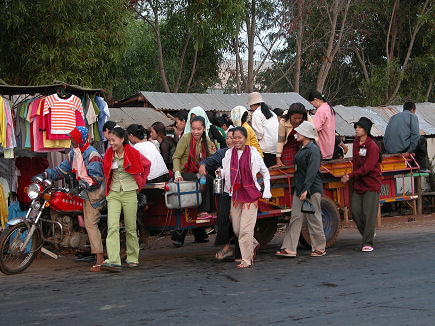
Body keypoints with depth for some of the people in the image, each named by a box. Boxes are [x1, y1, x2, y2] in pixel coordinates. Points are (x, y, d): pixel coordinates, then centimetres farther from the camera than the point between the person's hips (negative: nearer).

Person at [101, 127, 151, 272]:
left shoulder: (133, 153, -5)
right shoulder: (109, 154, 5)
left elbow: (147, 164, 13)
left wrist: (141, 182, 12)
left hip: (130, 193, -2)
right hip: (113, 194, 2)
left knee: (130, 228, 4)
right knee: (112, 226, -13)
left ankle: (133, 258, 21)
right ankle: (113, 261, -20)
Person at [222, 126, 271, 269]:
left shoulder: (253, 153, -4)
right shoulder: (229, 154, 5)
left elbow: (265, 172, 7)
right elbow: (225, 172, 16)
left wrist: (266, 191, 2)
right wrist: (220, 172, -7)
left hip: (250, 194, -4)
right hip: (235, 195, 4)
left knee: (246, 228, -9)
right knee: (236, 229, 9)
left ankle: (247, 259, -1)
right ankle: (253, 244, 36)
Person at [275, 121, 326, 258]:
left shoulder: (313, 150, -13)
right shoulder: (301, 149, 15)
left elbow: (312, 172, -21)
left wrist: (306, 190, -27)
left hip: (312, 189, -9)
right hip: (299, 188, 9)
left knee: (314, 218, 0)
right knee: (295, 217, 4)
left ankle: (319, 248, 12)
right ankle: (289, 248, 2)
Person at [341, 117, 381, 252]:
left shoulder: (372, 146, -14)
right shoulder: (356, 142, 9)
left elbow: (367, 168, -19)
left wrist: (350, 176, -18)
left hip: (371, 184, -7)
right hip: (358, 183, 7)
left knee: (369, 213, -7)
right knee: (355, 211, 2)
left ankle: (368, 242, -3)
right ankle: (368, 234, 22)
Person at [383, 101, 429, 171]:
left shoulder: (393, 117, 24)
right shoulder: (412, 116, 6)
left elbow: (385, 137, 20)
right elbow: (415, 134, -7)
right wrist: (410, 151, -7)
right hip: (402, 149, -7)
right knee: (422, 140, 18)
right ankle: (422, 167, 16)